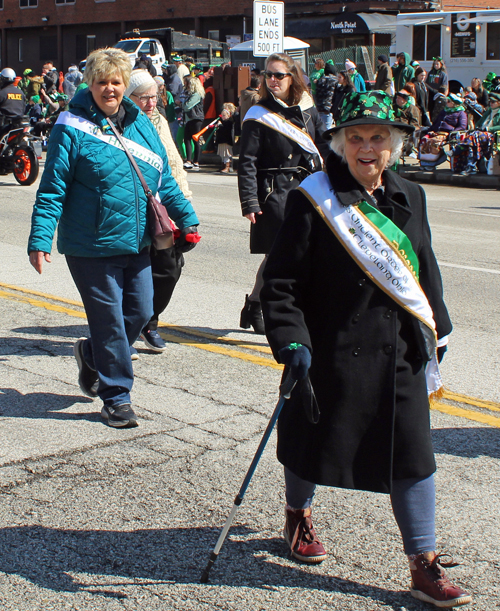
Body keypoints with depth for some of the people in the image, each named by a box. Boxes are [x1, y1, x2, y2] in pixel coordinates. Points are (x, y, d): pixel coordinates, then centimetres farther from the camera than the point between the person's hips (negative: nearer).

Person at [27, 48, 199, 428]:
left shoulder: (140, 123, 9)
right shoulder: (73, 128, -8)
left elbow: (164, 179, 17)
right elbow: (52, 189, -9)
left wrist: (187, 219, 16)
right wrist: (40, 238, -15)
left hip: (137, 243, 6)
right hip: (91, 247, -6)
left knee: (141, 312, 12)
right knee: (109, 320, 1)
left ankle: (91, 355, 38)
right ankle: (116, 397, 17)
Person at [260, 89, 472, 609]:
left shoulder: (409, 200, 7)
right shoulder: (313, 199, -11)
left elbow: (425, 271, 19)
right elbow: (281, 282, -12)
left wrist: (437, 332, 21)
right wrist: (291, 342, -22)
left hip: (401, 354, 4)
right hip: (332, 353, -4)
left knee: (413, 451, 2)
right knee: (314, 440, 13)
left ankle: (424, 565, 12)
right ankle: (297, 514, 44)